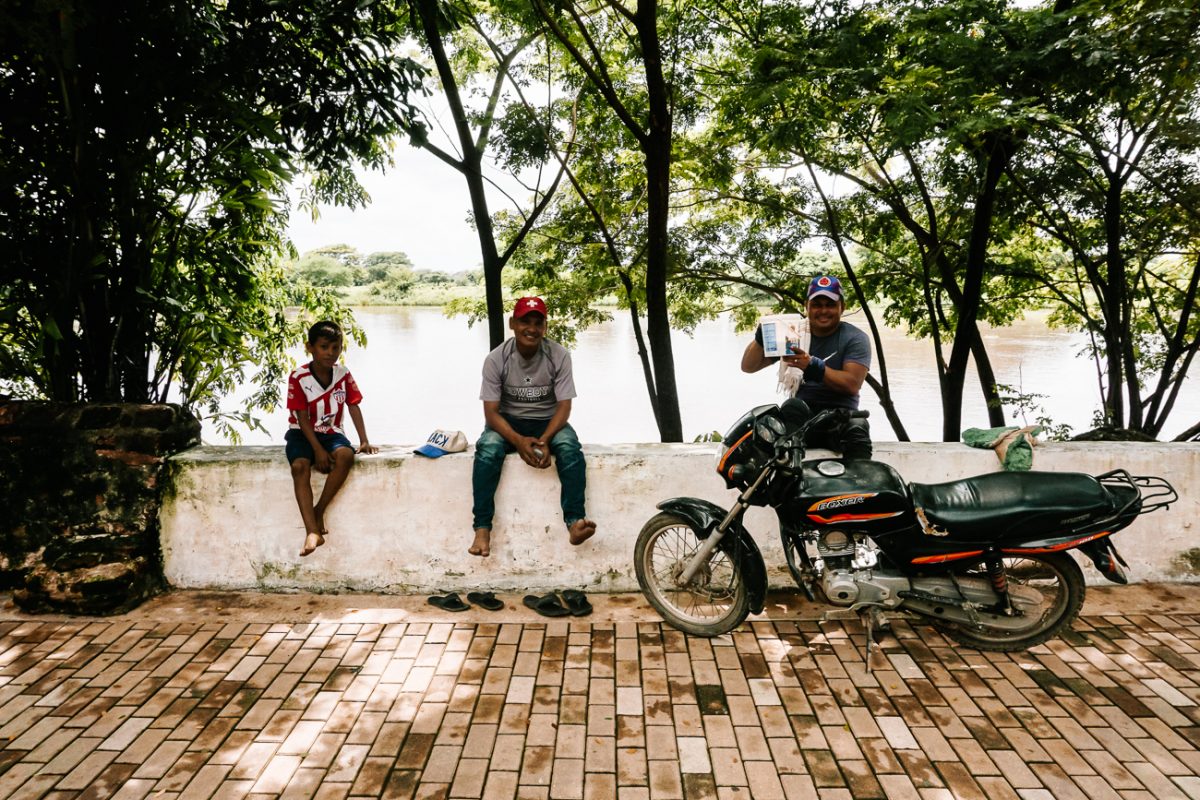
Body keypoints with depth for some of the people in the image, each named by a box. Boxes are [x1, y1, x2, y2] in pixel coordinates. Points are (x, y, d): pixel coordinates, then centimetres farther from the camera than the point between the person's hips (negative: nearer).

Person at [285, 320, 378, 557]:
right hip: (302, 433, -2)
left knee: (346, 456, -32)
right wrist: (318, 450, -20)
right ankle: (312, 531, -36)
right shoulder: (298, 377, -11)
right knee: (300, 466, -32)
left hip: (331, 432, 2)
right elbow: (302, 418, -13)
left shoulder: (343, 375, -1)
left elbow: (354, 407, 1)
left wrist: (364, 441, -7)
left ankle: (319, 511, -18)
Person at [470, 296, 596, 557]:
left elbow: (564, 406, -12)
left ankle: (574, 522, -37)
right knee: (487, 450, -32)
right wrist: (519, 441, -31)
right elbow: (491, 412, -14)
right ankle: (482, 529, -30)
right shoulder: (496, 359, -13)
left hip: (547, 422, 0)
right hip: (508, 422, 0)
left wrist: (544, 440, -30)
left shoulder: (559, 355, -12)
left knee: (570, 448, -32)